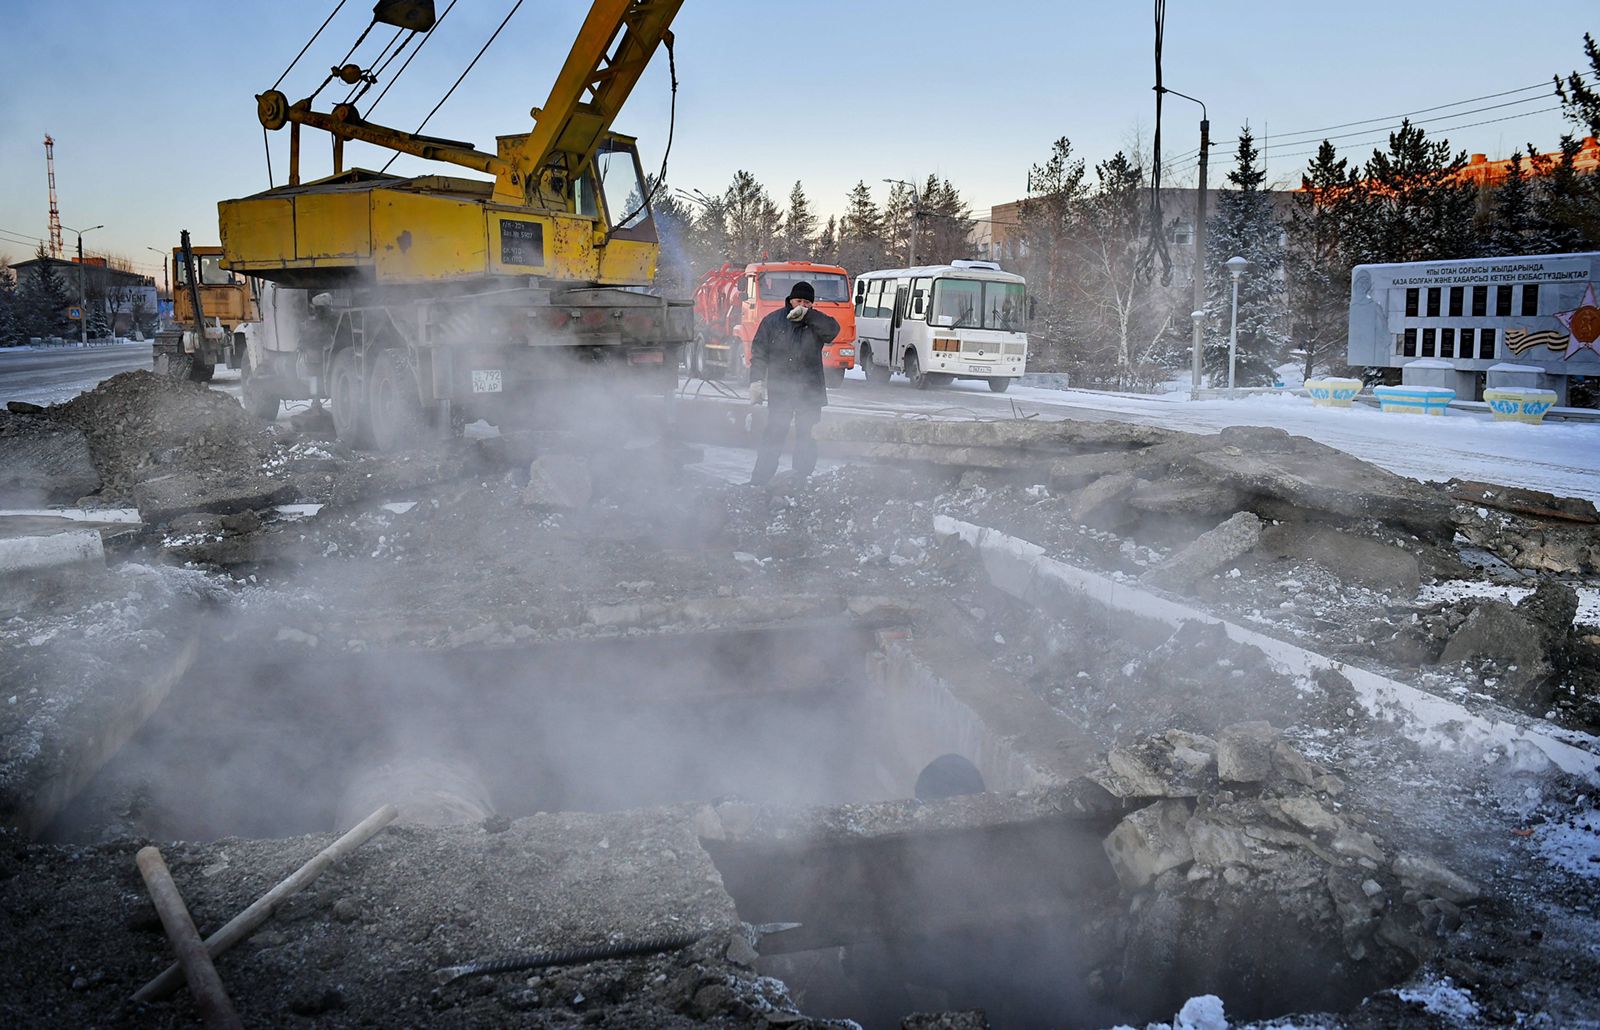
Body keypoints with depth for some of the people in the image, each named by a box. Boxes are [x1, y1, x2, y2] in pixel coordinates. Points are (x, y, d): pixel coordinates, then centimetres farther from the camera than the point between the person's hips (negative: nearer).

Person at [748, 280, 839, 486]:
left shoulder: (816, 322, 5)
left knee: (807, 436, 5)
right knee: (773, 434, -4)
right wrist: (756, 381, -3)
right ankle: (758, 482, 1)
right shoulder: (773, 321, 5)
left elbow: (833, 329, -17)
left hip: (810, 391, 1)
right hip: (779, 390, -1)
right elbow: (759, 353, 6)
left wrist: (806, 315, -22)